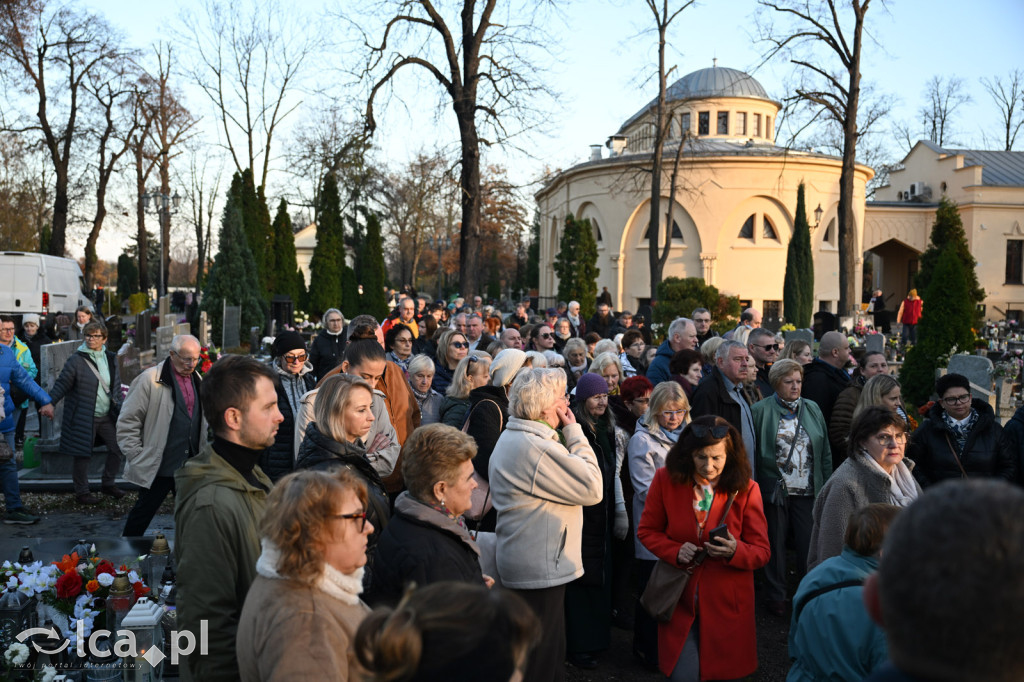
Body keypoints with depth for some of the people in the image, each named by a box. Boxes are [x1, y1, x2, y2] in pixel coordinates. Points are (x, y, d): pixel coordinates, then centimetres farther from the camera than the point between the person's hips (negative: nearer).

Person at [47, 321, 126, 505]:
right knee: (82, 455, 3)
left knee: (117, 448, 10)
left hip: (107, 416, 6)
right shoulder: (76, 360, -10)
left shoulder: (111, 359, 7)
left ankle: (109, 484, 27)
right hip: (83, 418, -5)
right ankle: (82, 493, 17)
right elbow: (61, 385, -8)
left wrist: (119, 407, 15)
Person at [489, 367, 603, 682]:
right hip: (541, 569, -11)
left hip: (524, 563, 11)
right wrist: (573, 431, -15)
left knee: (548, 654, 23)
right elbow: (593, 487, -19)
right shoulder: (535, 447, -25)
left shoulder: (511, 438, 10)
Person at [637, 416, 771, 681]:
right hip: (680, 598, 1)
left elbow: (762, 551, -4)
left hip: (727, 601, -1)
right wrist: (675, 551, -15)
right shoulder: (665, 480, -7)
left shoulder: (746, 489, -9)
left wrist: (735, 551, -25)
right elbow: (647, 531, 4)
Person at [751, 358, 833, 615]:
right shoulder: (760, 411, -2)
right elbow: (752, 452, -3)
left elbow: (825, 451, 12)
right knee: (776, 543, 7)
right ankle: (776, 596, 21)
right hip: (774, 490, -3)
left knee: (809, 544, 4)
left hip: (808, 491, 3)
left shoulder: (812, 409, 10)